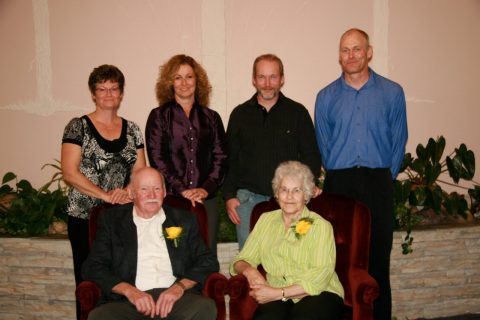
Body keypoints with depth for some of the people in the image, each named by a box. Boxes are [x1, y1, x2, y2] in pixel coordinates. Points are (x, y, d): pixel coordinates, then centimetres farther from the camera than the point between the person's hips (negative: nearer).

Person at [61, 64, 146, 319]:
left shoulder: (132, 130, 11)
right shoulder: (78, 127, 0)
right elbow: (69, 173, -8)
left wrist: (127, 191, -12)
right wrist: (107, 196, -16)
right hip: (85, 217, -2)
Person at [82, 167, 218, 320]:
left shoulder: (184, 220, 18)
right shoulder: (111, 219, 15)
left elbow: (209, 262, 12)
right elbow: (92, 267, 9)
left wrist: (179, 287, -7)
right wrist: (129, 290, -9)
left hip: (174, 297, 0)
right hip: (130, 301, 0)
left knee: (205, 307, -31)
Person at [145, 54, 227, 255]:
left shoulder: (211, 118, 14)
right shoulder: (159, 116, 7)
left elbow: (221, 157, 8)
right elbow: (157, 158, -2)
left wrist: (206, 189, -6)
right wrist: (182, 190, -11)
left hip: (206, 199, 2)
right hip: (170, 199, -2)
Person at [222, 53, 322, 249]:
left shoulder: (298, 112, 6)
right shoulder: (240, 114, 10)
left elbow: (311, 155, 8)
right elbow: (230, 159, 11)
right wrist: (229, 196, 3)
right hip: (248, 198, 1)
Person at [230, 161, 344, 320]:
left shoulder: (321, 226, 1)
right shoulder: (266, 220, 14)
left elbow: (320, 277, -9)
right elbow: (242, 261, 12)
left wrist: (278, 293, -18)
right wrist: (249, 270, -12)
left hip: (319, 294, -1)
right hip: (277, 299, 1)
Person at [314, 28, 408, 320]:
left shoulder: (392, 93, 4)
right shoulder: (326, 97, 6)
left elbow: (398, 142, 7)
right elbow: (323, 145, 11)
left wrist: (384, 179, 5)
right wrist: (339, 176, 8)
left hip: (378, 183, 0)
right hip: (338, 184, 1)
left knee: (378, 256, 4)